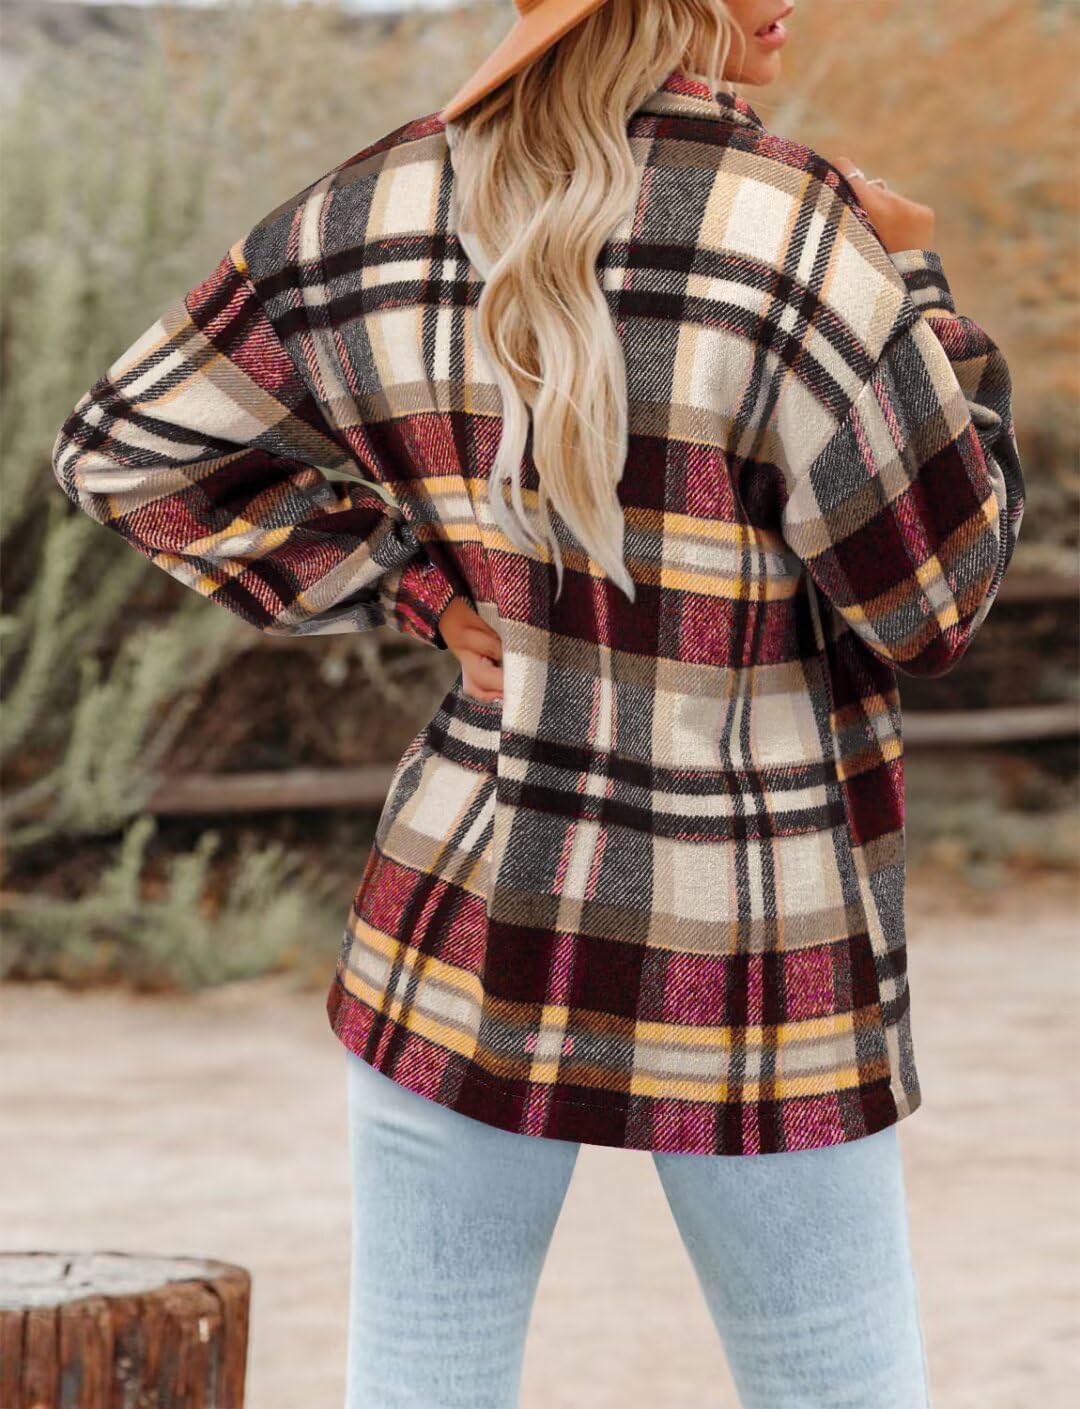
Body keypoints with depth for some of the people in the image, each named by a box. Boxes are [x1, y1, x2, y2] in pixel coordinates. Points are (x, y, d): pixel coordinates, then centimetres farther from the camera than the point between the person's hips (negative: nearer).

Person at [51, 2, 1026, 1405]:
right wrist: (916, 291, 1)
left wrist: (411, 585, 3)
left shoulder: (391, 208, -4)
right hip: (744, 974, -4)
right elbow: (937, 593, -12)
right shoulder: (797, 236, -20)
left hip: (473, 917, 4)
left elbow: (129, 450, 5)